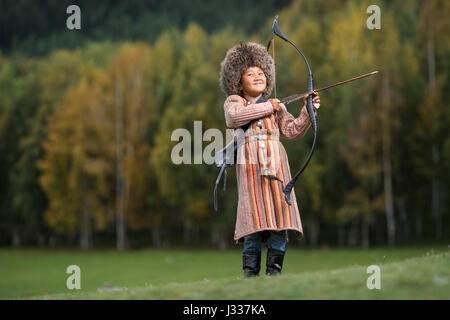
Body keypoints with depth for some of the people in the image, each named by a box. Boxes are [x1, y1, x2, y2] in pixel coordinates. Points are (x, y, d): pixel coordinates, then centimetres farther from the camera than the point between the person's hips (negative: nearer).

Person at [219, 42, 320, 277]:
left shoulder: (276, 107, 20)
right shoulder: (233, 101, 12)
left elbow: (292, 130, 11)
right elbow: (233, 116, -11)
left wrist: (308, 111, -3)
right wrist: (266, 107, -6)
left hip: (275, 165, 3)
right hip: (250, 166, -3)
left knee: (279, 212, -4)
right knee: (255, 215, -10)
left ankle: (274, 271, 1)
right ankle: (250, 271, -5)